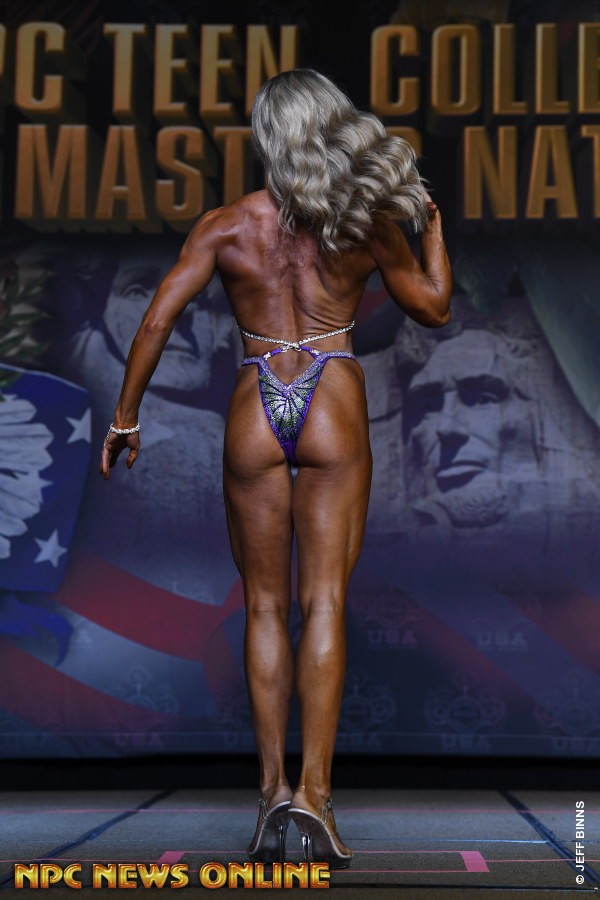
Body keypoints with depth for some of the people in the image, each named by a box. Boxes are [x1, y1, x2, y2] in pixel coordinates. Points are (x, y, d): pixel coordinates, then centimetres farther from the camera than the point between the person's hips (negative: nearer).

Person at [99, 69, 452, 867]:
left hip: (256, 412, 1)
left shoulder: (227, 226, 1)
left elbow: (156, 322, -3)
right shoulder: (369, 223, 2)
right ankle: (315, 790, -10)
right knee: (324, 601, -3)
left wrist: (125, 419, 6)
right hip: (334, 410, 0)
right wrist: (431, 223, 29)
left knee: (265, 605, 9)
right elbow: (433, 306, 14)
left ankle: (273, 786, 7)